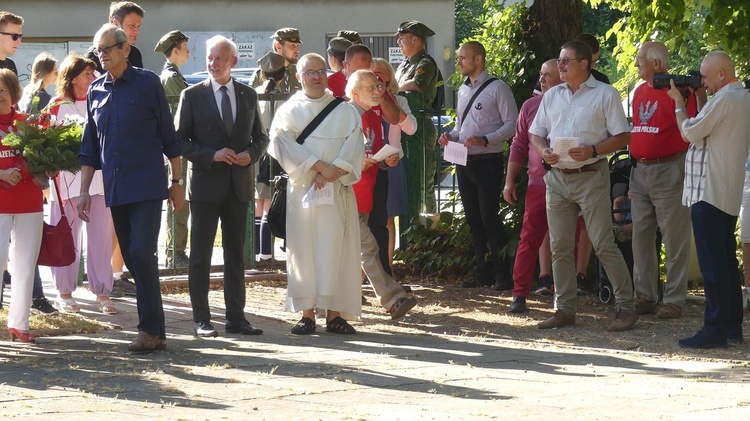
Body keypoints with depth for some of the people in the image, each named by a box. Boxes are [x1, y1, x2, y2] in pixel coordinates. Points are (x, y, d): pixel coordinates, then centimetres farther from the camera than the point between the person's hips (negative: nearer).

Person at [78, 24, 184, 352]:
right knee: (132, 259, 7)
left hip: (147, 186, -5)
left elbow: (169, 136, 1)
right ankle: (154, 331, 14)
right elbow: (90, 146, 16)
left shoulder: (147, 83, -2)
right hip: (115, 189, 5)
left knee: (142, 254, -15)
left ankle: (151, 330, -13)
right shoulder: (96, 91, 11)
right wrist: (84, 190, 11)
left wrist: (177, 182, 1)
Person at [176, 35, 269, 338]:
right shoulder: (192, 95, -2)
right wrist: (211, 155, -17)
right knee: (200, 255, 0)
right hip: (206, 184, -3)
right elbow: (180, 140, -4)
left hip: (239, 185, 3)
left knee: (236, 255, 8)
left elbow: (261, 137, 14)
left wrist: (250, 154, -7)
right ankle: (201, 320, 5)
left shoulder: (248, 95, 9)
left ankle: (236, 318, 13)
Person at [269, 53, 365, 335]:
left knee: (335, 247, -3)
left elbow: (354, 147, 1)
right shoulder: (289, 111, 8)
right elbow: (284, 143, -6)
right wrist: (318, 166, -16)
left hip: (338, 190, 1)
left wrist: (333, 171, -14)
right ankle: (307, 313, 0)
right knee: (304, 248, -3)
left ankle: (334, 313, 0)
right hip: (302, 188, -1)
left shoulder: (345, 112, 11)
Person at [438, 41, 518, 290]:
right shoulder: (463, 90, 16)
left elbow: (512, 124, -11)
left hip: (487, 162, -8)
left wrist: (484, 140, -22)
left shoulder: (497, 89, -8)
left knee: (489, 219, -9)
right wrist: (451, 136, 4)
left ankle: (502, 274, -1)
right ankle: (483, 273, 18)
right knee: (473, 219, 11)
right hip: (464, 163, 8)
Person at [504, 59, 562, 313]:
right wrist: (510, 181, 8)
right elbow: (519, 146, 12)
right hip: (539, 183, 1)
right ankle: (519, 294, -3)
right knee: (530, 238, -4)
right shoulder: (530, 106, 8)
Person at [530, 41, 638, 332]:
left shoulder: (604, 94, -2)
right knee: (560, 247, 6)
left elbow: (623, 137, -5)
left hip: (590, 176, -6)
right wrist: (543, 151, -4)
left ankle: (626, 307, -2)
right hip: (557, 177, 6)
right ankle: (565, 309, 13)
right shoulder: (552, 96, 15)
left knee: (604, 245, -8)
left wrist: (593, 150, -19)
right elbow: (536, 133, 18)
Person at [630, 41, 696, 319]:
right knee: (641, 236, 9)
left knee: (674, 238, -4)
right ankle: (644, 297, 16)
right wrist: (633, 156, 15)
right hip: (640, 169, 8)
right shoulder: (639, 92, 15)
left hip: (668, 170, -8)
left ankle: (674, 300, 0)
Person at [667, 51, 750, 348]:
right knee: (726, 260, 14)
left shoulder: (724, 99, -16)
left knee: (712, 263, -9)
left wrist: (678, 102, 1)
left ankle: (715, 330, -10)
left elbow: (690, 132, -14)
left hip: (709, 192, -10)